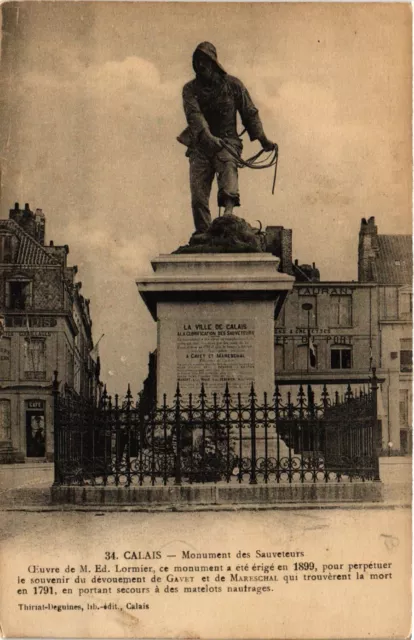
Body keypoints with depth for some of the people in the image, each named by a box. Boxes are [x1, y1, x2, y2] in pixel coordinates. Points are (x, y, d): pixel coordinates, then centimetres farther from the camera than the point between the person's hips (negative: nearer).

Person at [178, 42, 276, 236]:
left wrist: (262, 139, -1)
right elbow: (194, 114, -12)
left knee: (228, 190, -28)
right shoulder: (190, 89, 6)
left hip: (226, 144, -2)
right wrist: (207, 136, -31)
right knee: (198, 197, -5)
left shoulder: (232, 84, 7)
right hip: (200, 147, 2)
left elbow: (249, 112, 10)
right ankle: (202, 235, 1)